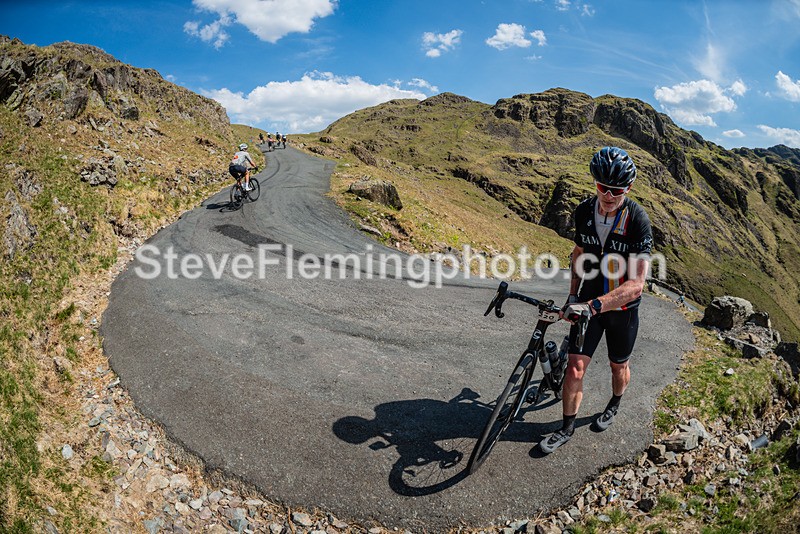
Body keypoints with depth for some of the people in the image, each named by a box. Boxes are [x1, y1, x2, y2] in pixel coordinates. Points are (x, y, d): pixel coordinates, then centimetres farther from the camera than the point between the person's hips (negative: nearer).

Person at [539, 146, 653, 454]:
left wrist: (594, 305, -42)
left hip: (623, 307, -2)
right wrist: (573, 296, 2)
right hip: (588, 303, 2)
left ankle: (614, 405, 50)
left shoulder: (637, 219, -24)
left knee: (618, 366, 20)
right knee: (575, 368, -1)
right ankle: (567, 428, 18)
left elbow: (636, 283, -30)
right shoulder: (584, 211, -10)